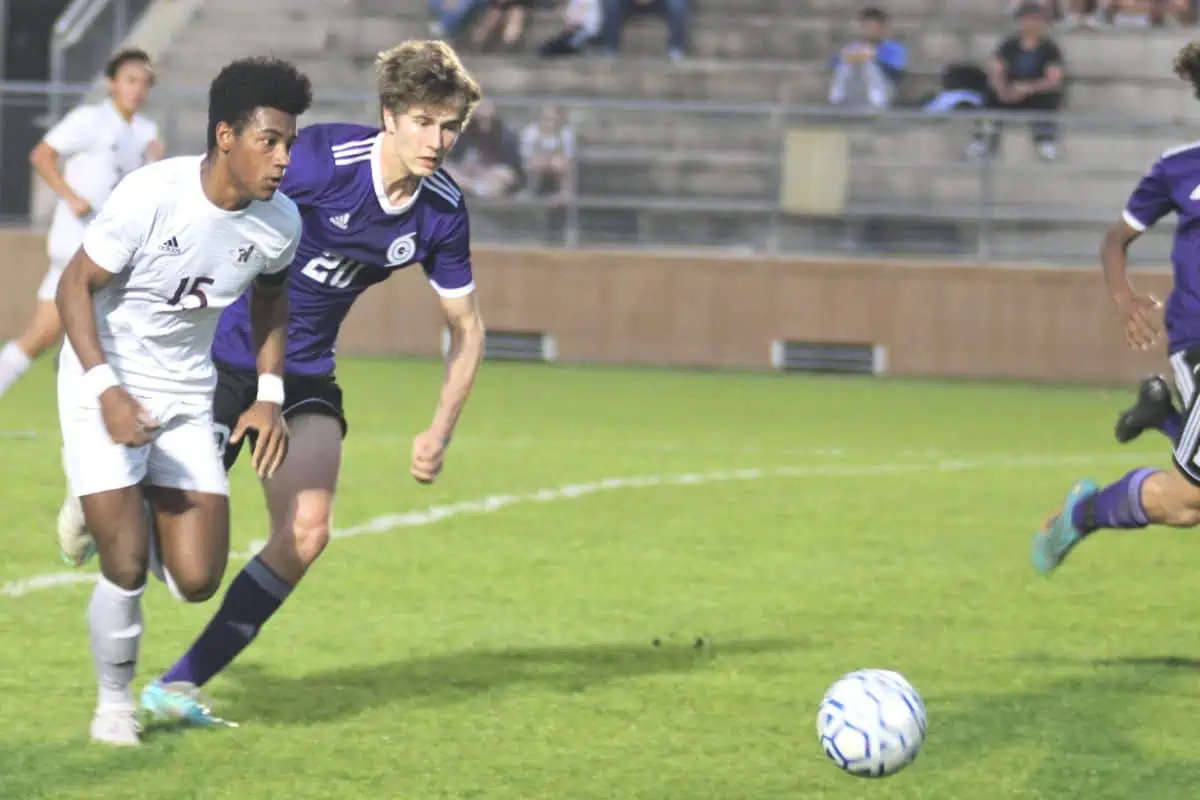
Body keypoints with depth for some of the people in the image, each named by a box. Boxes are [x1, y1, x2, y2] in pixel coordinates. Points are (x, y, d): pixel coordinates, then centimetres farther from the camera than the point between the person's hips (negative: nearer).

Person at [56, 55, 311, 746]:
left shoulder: (281, 222, -8)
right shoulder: (153, 196, -23)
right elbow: (77, 285, -15)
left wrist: (270, 394, 4)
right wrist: (106, 390, -25)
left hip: (187, 396, 5)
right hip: (105, 385, -5)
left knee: (198, 581, -4)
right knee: (127, 567, -13)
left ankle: (131, 503, 29)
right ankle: (115, 703, 12)